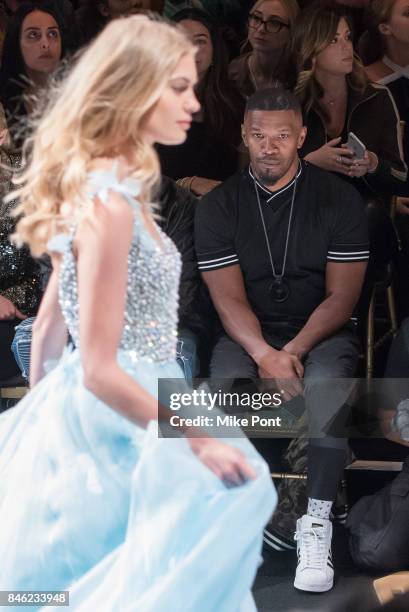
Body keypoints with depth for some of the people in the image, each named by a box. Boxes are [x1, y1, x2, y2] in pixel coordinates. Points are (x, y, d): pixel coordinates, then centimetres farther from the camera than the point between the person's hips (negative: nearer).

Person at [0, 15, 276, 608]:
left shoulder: (104, 189, 7)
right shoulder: (109, 204, -22)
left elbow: (50, 321, 16)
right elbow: (100, 370, -23)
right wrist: (199, 439, -20)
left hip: (88, 417, 10)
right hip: (113, 423, -10)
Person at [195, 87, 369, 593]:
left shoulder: (339, 199, -3)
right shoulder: (218, 205, 0)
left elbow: (341, 295, -6)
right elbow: (229, 298, -7)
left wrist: (295, 350, -20)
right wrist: (265, 355, -24)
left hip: (322, 331, -1)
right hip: (248, 334, 1)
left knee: (325, 384, -34)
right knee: (225, 383, -32)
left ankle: (316, 526, -31)